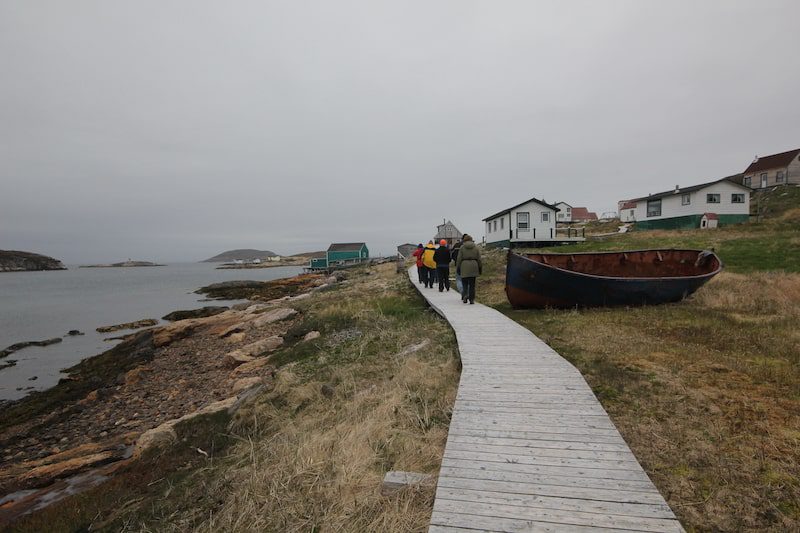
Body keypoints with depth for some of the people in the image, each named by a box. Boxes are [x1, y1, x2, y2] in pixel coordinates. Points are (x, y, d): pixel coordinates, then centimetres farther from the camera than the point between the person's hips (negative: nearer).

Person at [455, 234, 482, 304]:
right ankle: (471, 299, 6)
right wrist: (480, 269, 12)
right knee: (472, 284, 6)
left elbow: (459, 259, -2)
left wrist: (458, 268, 4)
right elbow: (479, 259, 6)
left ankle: (465, 295, -13)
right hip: (473, 267, 2)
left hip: (464, 267, -2)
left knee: (465, 283, 8)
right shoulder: (476, 247, 6)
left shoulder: (462, 247, 1)